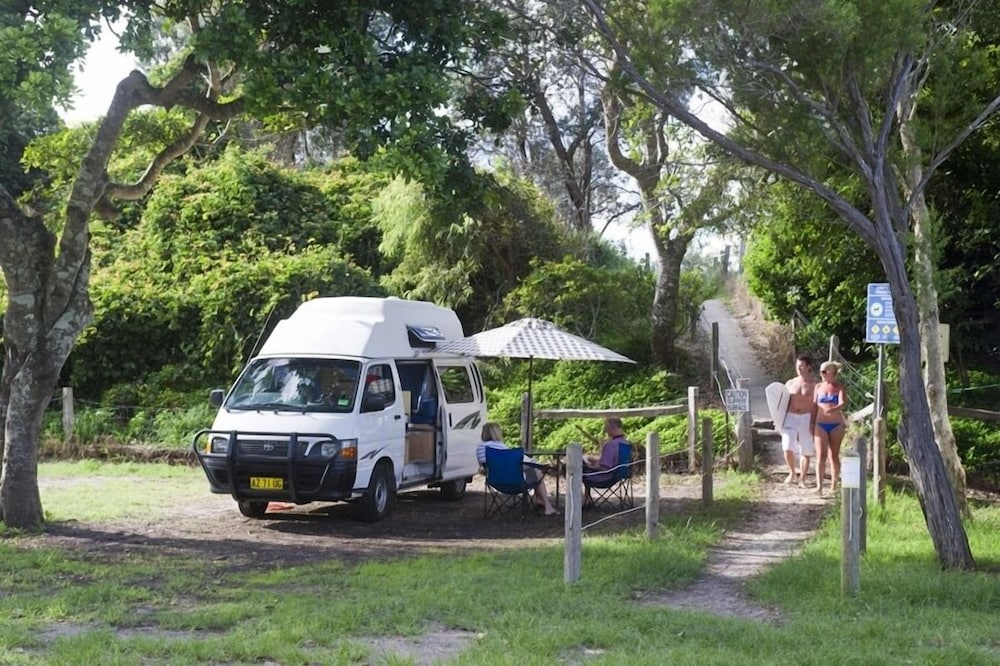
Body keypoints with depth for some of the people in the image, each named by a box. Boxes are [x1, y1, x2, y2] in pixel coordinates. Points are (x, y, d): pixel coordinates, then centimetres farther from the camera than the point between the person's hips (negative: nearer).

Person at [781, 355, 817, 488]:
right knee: (787, 448, -10)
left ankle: (802, 479, 14)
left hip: (807, 418, -2)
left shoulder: (814, 385, -1)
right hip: (790, 417, 2)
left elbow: (817, 405, -3)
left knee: (805, 451, 3)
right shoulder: (790, 383, 9)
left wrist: (814, 423, -10)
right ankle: (792, 473, 13)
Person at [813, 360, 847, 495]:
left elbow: (842, 403, -18)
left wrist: (833, 409, -38)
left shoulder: (839, 387, -1)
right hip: (821, 424, 1)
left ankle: (834, 485, 17)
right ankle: (819, 486, -17)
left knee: (834, 455, 6)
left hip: (836, 425, -1)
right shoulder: (818, 387, 8)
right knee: (821, 455, -9)